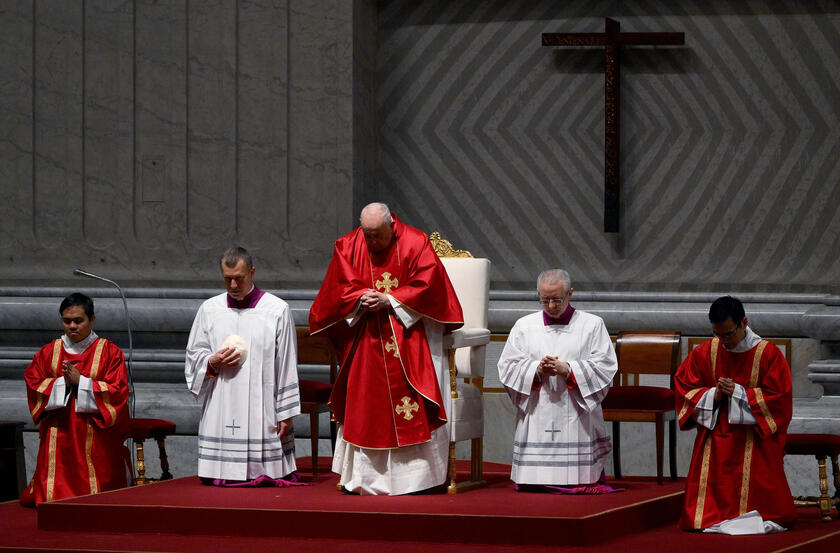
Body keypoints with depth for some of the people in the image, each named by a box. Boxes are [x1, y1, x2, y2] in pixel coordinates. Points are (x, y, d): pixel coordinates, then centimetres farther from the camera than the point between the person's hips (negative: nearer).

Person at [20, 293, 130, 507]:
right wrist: (61, 382, -11)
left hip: (96, 439, -3)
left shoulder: (108, 352, 1)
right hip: (58, 438, 3)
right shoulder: (49, 352, 10)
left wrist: (81, 381, -14)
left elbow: (117, 390, -8)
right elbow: (32, 383, 4)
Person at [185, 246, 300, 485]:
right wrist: (212, 363, -8)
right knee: (218, 479, -4)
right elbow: (194, 356, 15)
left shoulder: (277, 310, 1)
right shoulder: (209, 309, 10)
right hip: (221, 410, 2)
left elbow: (286, 365, 2)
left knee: (269, 481, -7)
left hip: (261, 410, -2)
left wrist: (286, 413, -2)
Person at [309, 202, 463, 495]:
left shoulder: (415, 243, -5)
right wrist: (362, 299, -16)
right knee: (363, 409, 1)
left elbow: (427, 287, -9)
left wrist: (389, 300, -16)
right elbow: (339, 289, 3)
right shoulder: (348, 247, 4)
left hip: (408, 336, -3)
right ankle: (366, 478, 7)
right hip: (365, 339, 3)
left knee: (411, 412, -8)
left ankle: (416, 476, -3)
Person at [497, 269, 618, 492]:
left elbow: (605, 366, -2)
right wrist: (536, 369, -12)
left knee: (578, 482, -7)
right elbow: (507, 366, 6)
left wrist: (567, 369, -14)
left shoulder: (592, 325, 6)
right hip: (536, 421, 2)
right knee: (532, 486, -3)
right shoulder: (524, 326, 12)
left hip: (576, 421, -2)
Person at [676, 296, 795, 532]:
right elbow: (683, 388, 9)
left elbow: (779, 398, -8)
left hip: (754, 444, -3)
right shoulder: (705, 353, 4)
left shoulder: (768, 353, -6)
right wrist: (712, 395, -11)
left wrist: (738, 392, -16)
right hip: (714, 440, 3)